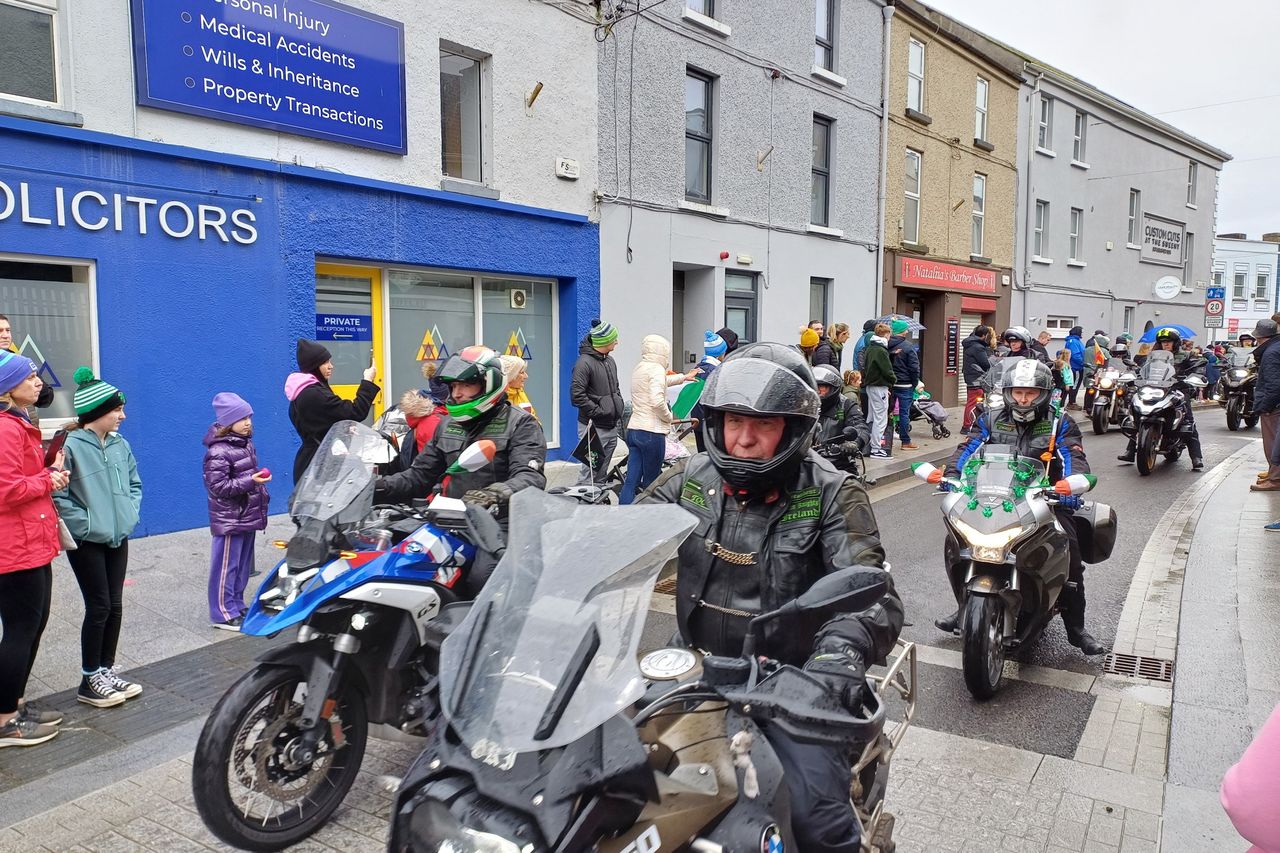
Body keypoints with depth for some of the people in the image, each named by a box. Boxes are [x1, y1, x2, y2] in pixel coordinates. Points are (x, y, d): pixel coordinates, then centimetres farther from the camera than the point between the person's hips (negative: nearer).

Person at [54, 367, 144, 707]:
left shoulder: (120, 445, 4)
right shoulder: (71, 446, -15)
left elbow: (134, 483, 16)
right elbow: (58, 495, -17)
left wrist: (130, 512, 3)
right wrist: (87, 525, -16)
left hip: (118, 538, 6)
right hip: (87, 542, -6)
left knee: (115, 605, 11)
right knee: (99, 607, -2)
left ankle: (107, 670, 25)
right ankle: (89, 681, 13)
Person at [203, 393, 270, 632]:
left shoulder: (246, 443, 8)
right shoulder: (218, 452, -18)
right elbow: (218, 486, -22)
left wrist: (261, 492, 15)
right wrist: (250, 482, -27)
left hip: (248, 516, 9)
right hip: (230, 520, -8)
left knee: (243, 564, 16)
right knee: (226, 565, 1)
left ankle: (236, 605, 28)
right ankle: (222, 614, 9)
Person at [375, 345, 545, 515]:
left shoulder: (522, 424, -3)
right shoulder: (447, 425, 17)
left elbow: (531, 477, -19)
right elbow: (419, 475, 18)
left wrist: (495, 495, -39)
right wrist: (377, 489, 1)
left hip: (500, 525, -3)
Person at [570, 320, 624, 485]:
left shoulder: (610, 361, 14)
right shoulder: (585, 362, -14)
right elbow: (577, 395, -19)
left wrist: (618, 409, 12)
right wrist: (598, 412, -17)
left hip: (612, 427, 8)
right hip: (594, 428, -8)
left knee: (602, 473, 15)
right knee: (590, 472, -8)